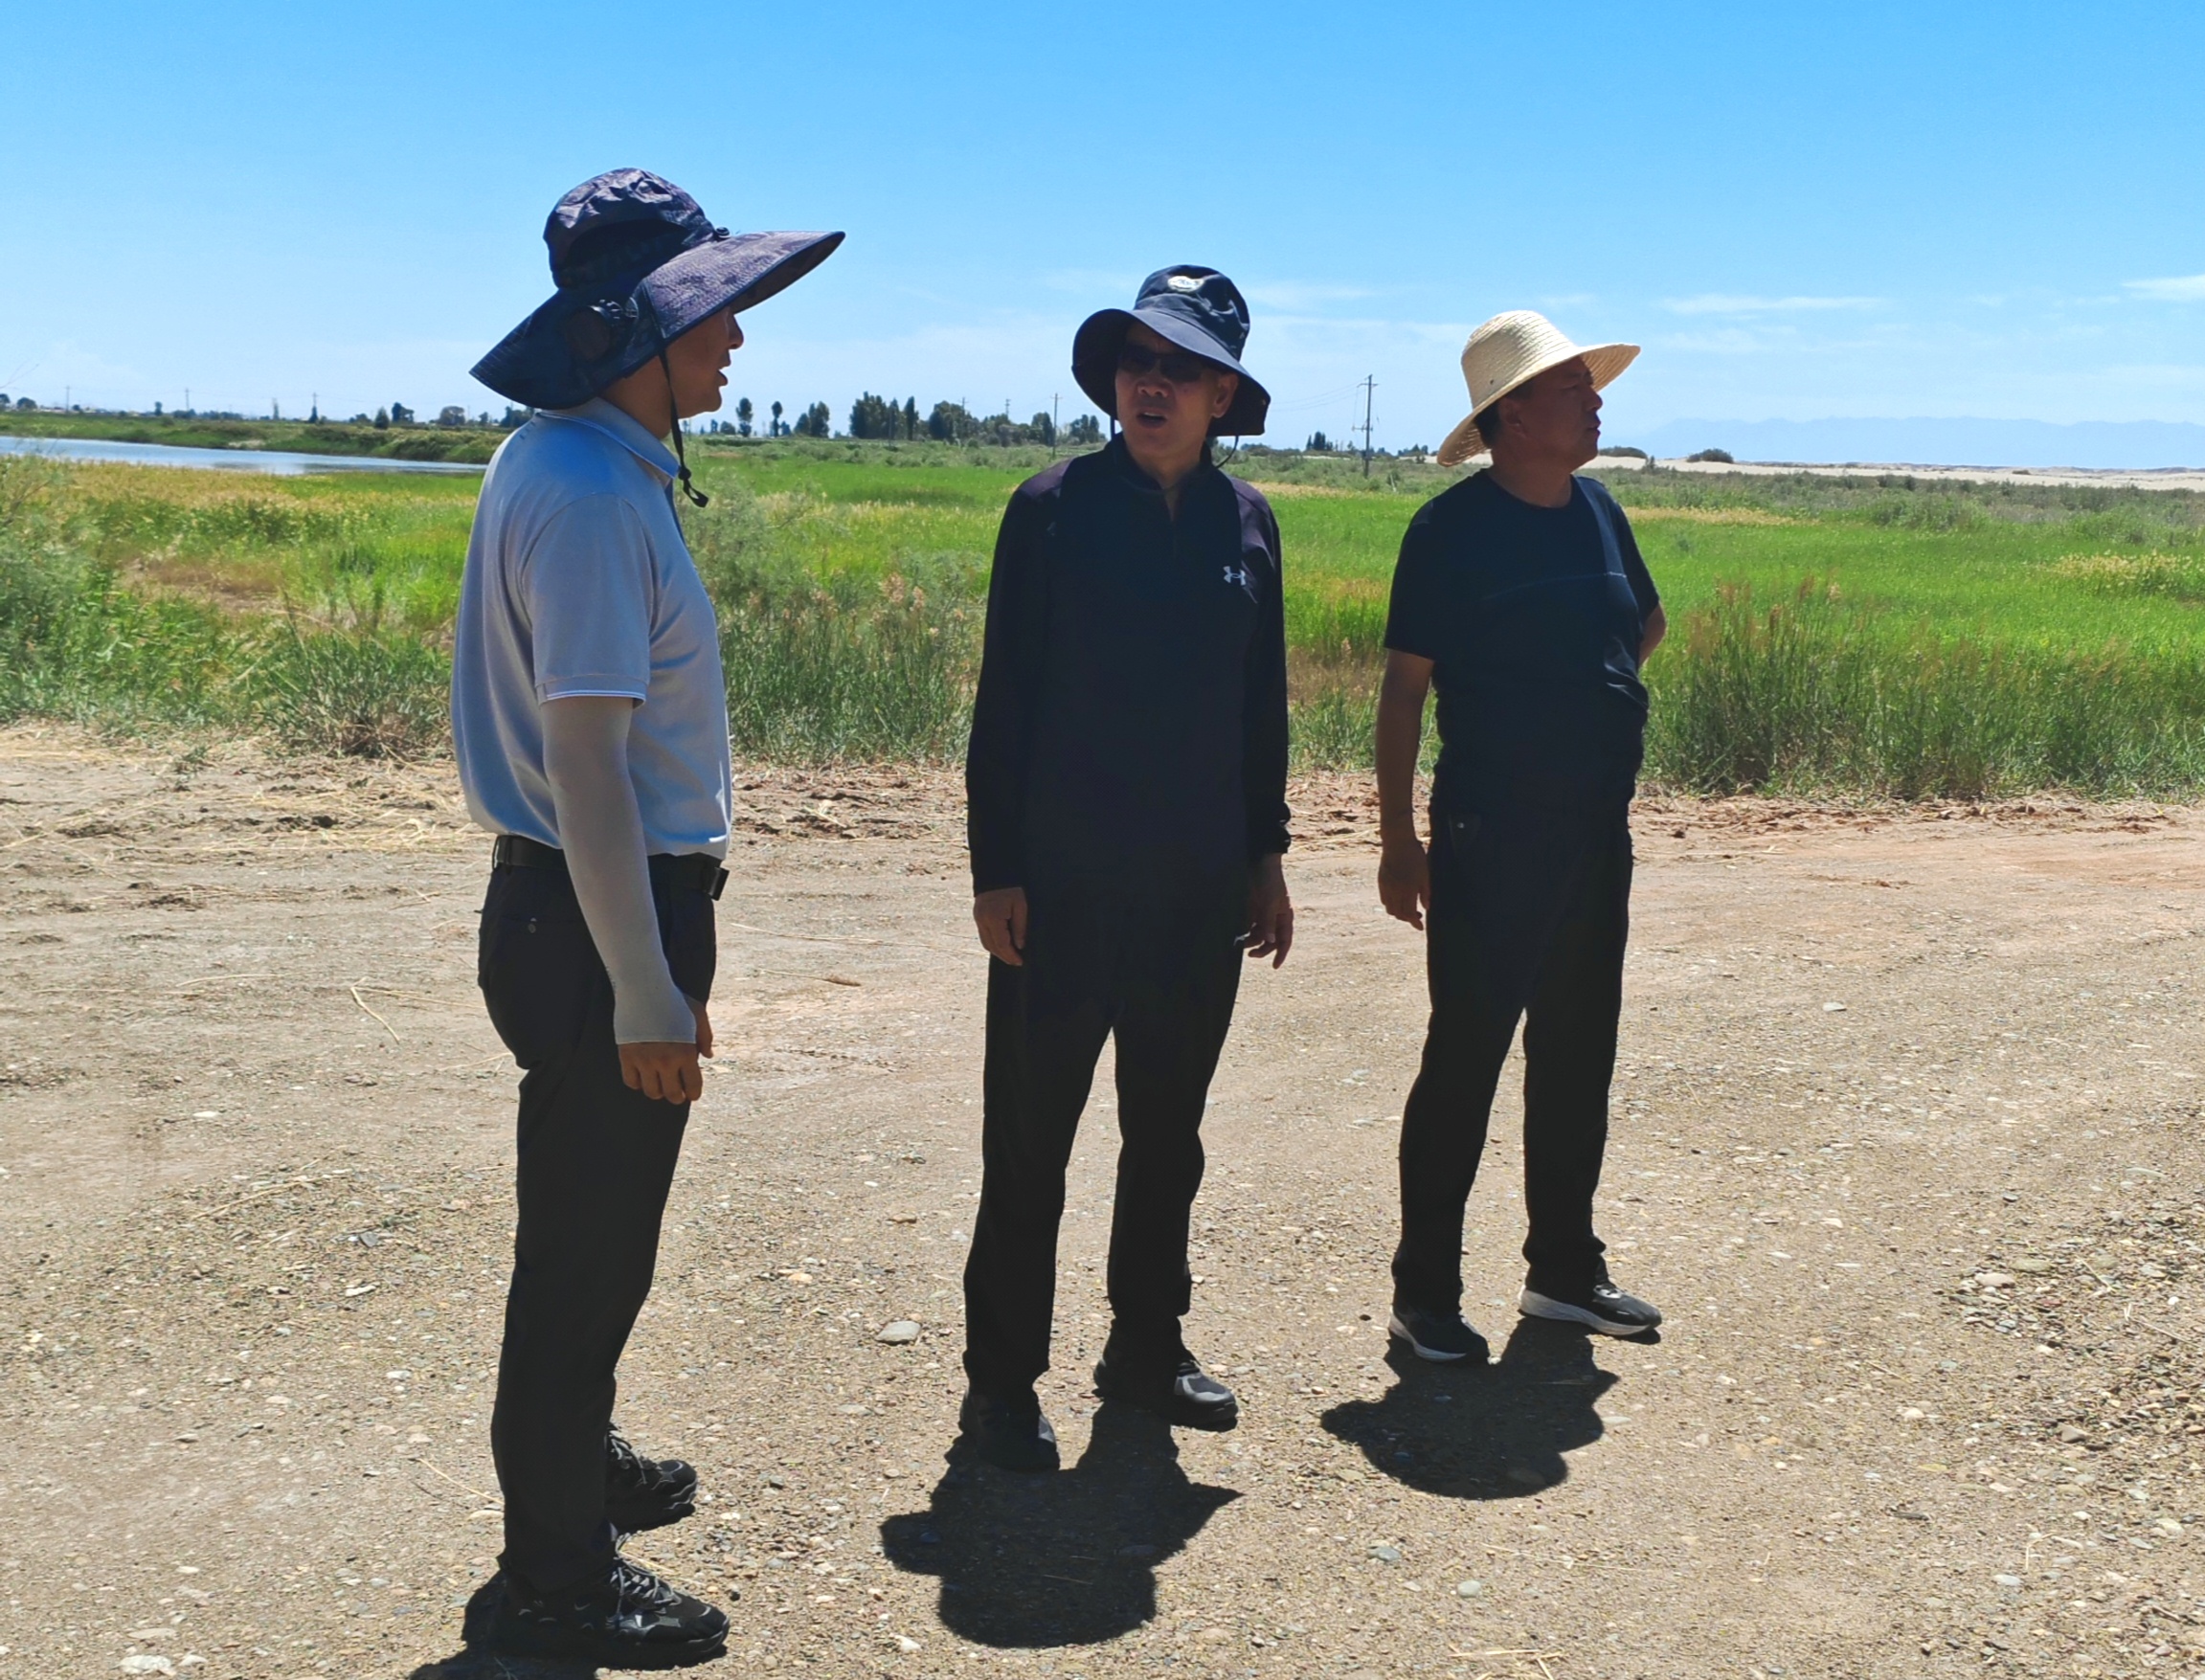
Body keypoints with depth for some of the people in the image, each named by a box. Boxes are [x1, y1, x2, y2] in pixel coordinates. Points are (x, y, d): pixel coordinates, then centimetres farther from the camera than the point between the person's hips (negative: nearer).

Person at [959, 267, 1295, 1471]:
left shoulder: (1244, 522, 6)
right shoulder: (1055, 509, -6)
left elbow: (1260, 703, 12)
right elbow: (1004, 700, -6)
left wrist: (1265, 855, 11)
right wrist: (996, 870, -9)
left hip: (1199, 894, 4)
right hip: (1064, 887, -4)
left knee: (1168, 1133, 15)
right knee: (1030, 1141, 4)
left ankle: (1146, 1348, 31)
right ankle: (1001, 1381, 16)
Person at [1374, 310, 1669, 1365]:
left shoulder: (1600, 512, 10)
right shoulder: (1454, 528, -9)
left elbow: (1645, 626, 27)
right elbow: (1403, 687, -10)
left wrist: (1591, 704, 11)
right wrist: (1400, 839, -14)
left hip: (1600, 832, 7)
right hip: (1493, 838, -7)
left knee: (1577, 1058, 15)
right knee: (1465, 1060, -3)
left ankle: (1564, 1267, 28)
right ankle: (1425, 1292, 8)